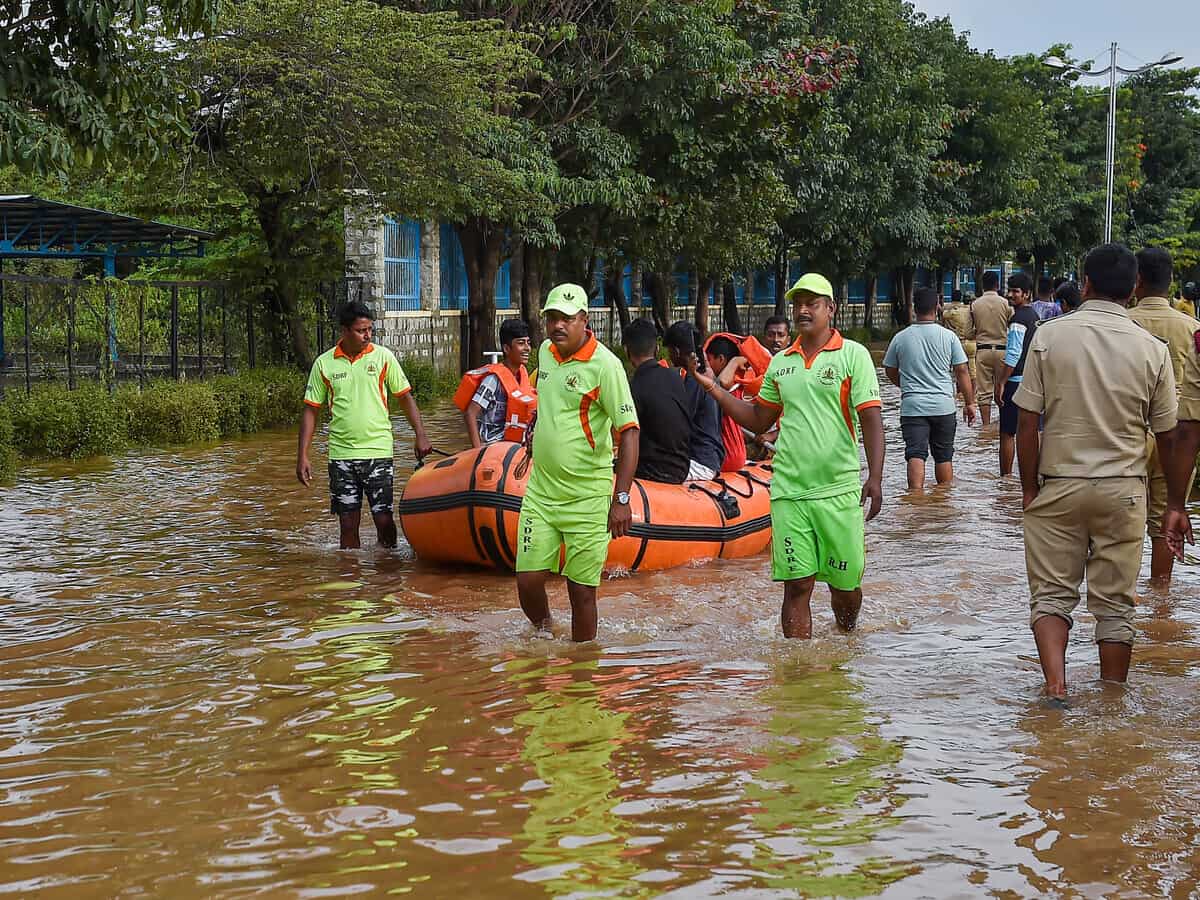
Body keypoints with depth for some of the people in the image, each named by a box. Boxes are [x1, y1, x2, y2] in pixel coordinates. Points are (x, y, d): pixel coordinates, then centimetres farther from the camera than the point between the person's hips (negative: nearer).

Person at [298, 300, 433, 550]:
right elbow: (311, 410, 7)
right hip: (341, 454, 1)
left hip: (378, 451, -1)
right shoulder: (324, 363, 3)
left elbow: (405, 397, 7)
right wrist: (302, 456, 1)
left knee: (384, 519, -3)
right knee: (348, 524, 4)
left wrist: (420, 435, -4)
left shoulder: (382, 356, 2)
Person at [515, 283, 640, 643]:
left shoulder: (605, 365, -15)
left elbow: (628, 431, -19)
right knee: (528, 582, 1)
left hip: (587, 498, -5)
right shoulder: (545, 352, 6)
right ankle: (544, 631, 30)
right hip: (540, 492, 5)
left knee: (582, 592, 0)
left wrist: (621, 499, -25)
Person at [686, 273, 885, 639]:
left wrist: (875, 478, -16)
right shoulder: (780, 363, 13)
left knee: (845, 583, 7)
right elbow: (758, 420, 21)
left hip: (839, 490, -3)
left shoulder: (853, 355, 0)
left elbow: (871, 420, -6)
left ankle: (847, 638, 36)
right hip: (788, 492, 3)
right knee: (797, 585, -2)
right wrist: (714, 388, 11)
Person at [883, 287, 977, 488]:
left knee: (915, 456, -8)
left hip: (912, 406, -1)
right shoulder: (948, 336, -3)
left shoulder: (900, 338, 0)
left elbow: (890, 372, 12)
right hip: (943, 406, 1)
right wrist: (970, 403, 9)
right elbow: (962, 371, 0)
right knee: (944, 456, 13)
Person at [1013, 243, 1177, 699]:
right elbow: (1167, 436, 3)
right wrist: (1176, 502, 15)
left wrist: (1029, 488, 3)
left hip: (1059, 486, -1)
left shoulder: (1050, 335, -7)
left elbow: (1027, 422, -8)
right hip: (1124, 490, 1)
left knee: (1051, 592, 9)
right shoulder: (1153, 349, -3)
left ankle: (1055, 682, -10)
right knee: (1115, 602, 10)